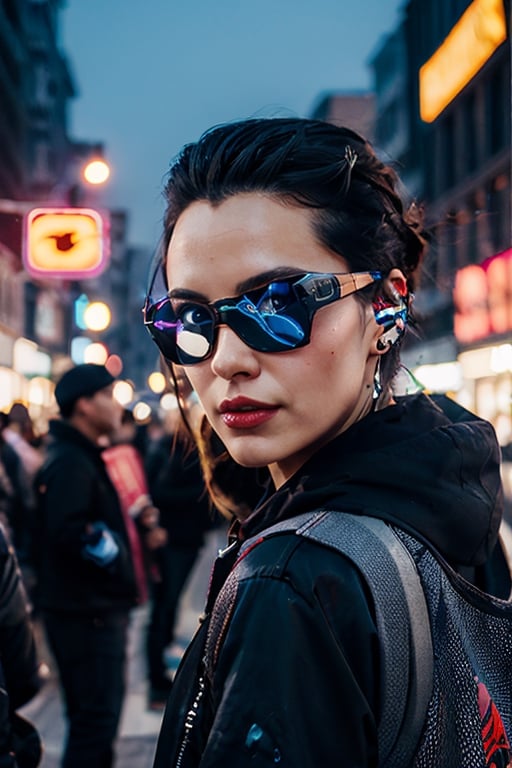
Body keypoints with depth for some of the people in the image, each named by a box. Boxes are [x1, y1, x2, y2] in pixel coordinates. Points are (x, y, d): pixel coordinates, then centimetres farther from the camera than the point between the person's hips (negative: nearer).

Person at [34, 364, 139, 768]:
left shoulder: (83, 457, 16)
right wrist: (117, 558, -17)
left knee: (96, 714, 18)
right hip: (85, 613, -10)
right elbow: (68, 533, -29)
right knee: (96, 716, -5)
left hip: (98, 609, 10)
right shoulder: (70, 463, -17)